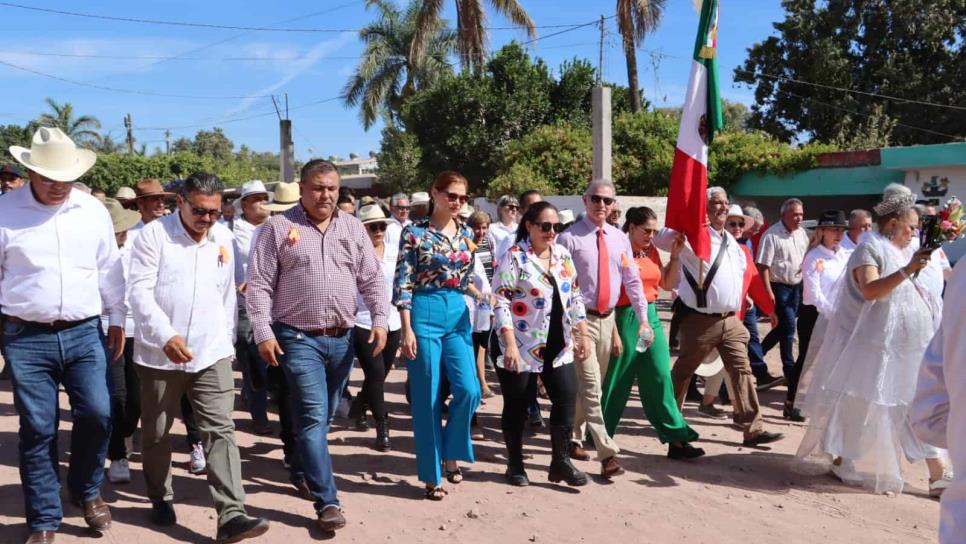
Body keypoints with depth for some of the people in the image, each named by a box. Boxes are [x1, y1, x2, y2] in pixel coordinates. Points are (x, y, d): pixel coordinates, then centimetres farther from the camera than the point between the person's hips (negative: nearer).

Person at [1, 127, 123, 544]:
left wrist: (117, 319, 12)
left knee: (97, 414, -3)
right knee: (38, 430, 3)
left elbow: (109, 271, 11)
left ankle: (86, 490, 25)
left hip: (84, 333, 2)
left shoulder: (93, 210, 4)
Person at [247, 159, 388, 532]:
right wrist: (263, 333, -11)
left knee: (324, 417, 17)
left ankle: (302, 468, 39)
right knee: (313, 417, -8)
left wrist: (380, 319, -1)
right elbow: (258, 284, -5)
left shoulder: (353, 228, 9)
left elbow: (372, 279, 9)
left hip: (342, 339, 4)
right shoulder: (278, 227, -2)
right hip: (298, 338, -4)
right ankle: (327, 501, -3)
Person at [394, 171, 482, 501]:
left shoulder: (466, 233, 11)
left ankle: (451, 454, 22)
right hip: (425, 314, -5)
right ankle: (432, 475, 15)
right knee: (427, 398, 2)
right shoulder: (415, 232, -5)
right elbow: (403, 283, -8)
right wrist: (407, 329, -13)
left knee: (468, 390, -5)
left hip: (458, 315, 5)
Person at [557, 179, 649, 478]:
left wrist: (643, 319, 6)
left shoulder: (620, 238, 7)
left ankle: (574, 437, 33)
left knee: (589, 385, 17)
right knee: (590, 387, -8)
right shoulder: (569, 238, -10)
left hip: (607, 319, 6)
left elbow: (632, 281, 10)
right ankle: (608, 454, -7)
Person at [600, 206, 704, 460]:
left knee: (660, 378, 4)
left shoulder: (652, 251, 8)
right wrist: (614, 333, -16)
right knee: (618, 381, 5)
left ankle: (676, 438, 7)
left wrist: (675, 255, 4)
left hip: (651, 317, 6)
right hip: (626, 318, -6)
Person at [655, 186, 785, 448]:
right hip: (700, 320, -7)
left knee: (742, 371, 3)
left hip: (730, 320, 7)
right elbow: (659, 240, -24)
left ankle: (753, 428, 6)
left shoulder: (731, 241, 15)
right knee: (683, 372, 7)